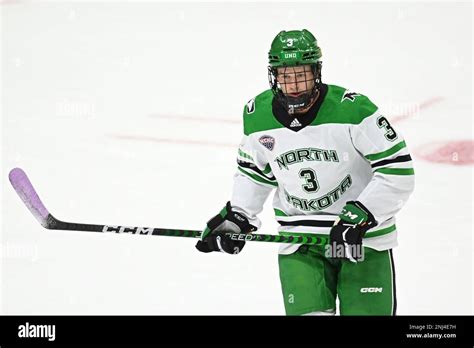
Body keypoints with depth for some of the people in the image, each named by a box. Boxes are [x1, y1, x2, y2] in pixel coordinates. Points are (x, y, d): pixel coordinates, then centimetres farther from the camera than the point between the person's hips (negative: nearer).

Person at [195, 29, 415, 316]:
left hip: (364, 235, -2)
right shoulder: (258, 116, -3)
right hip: (299, 240, 2)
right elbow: (254, 172, 15)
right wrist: (237, 218, 4)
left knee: (368, 311, 1)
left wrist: (360, 217, -21)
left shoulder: (352, 109, -19)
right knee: (308, 310, -9)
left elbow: (399, 170, -16)